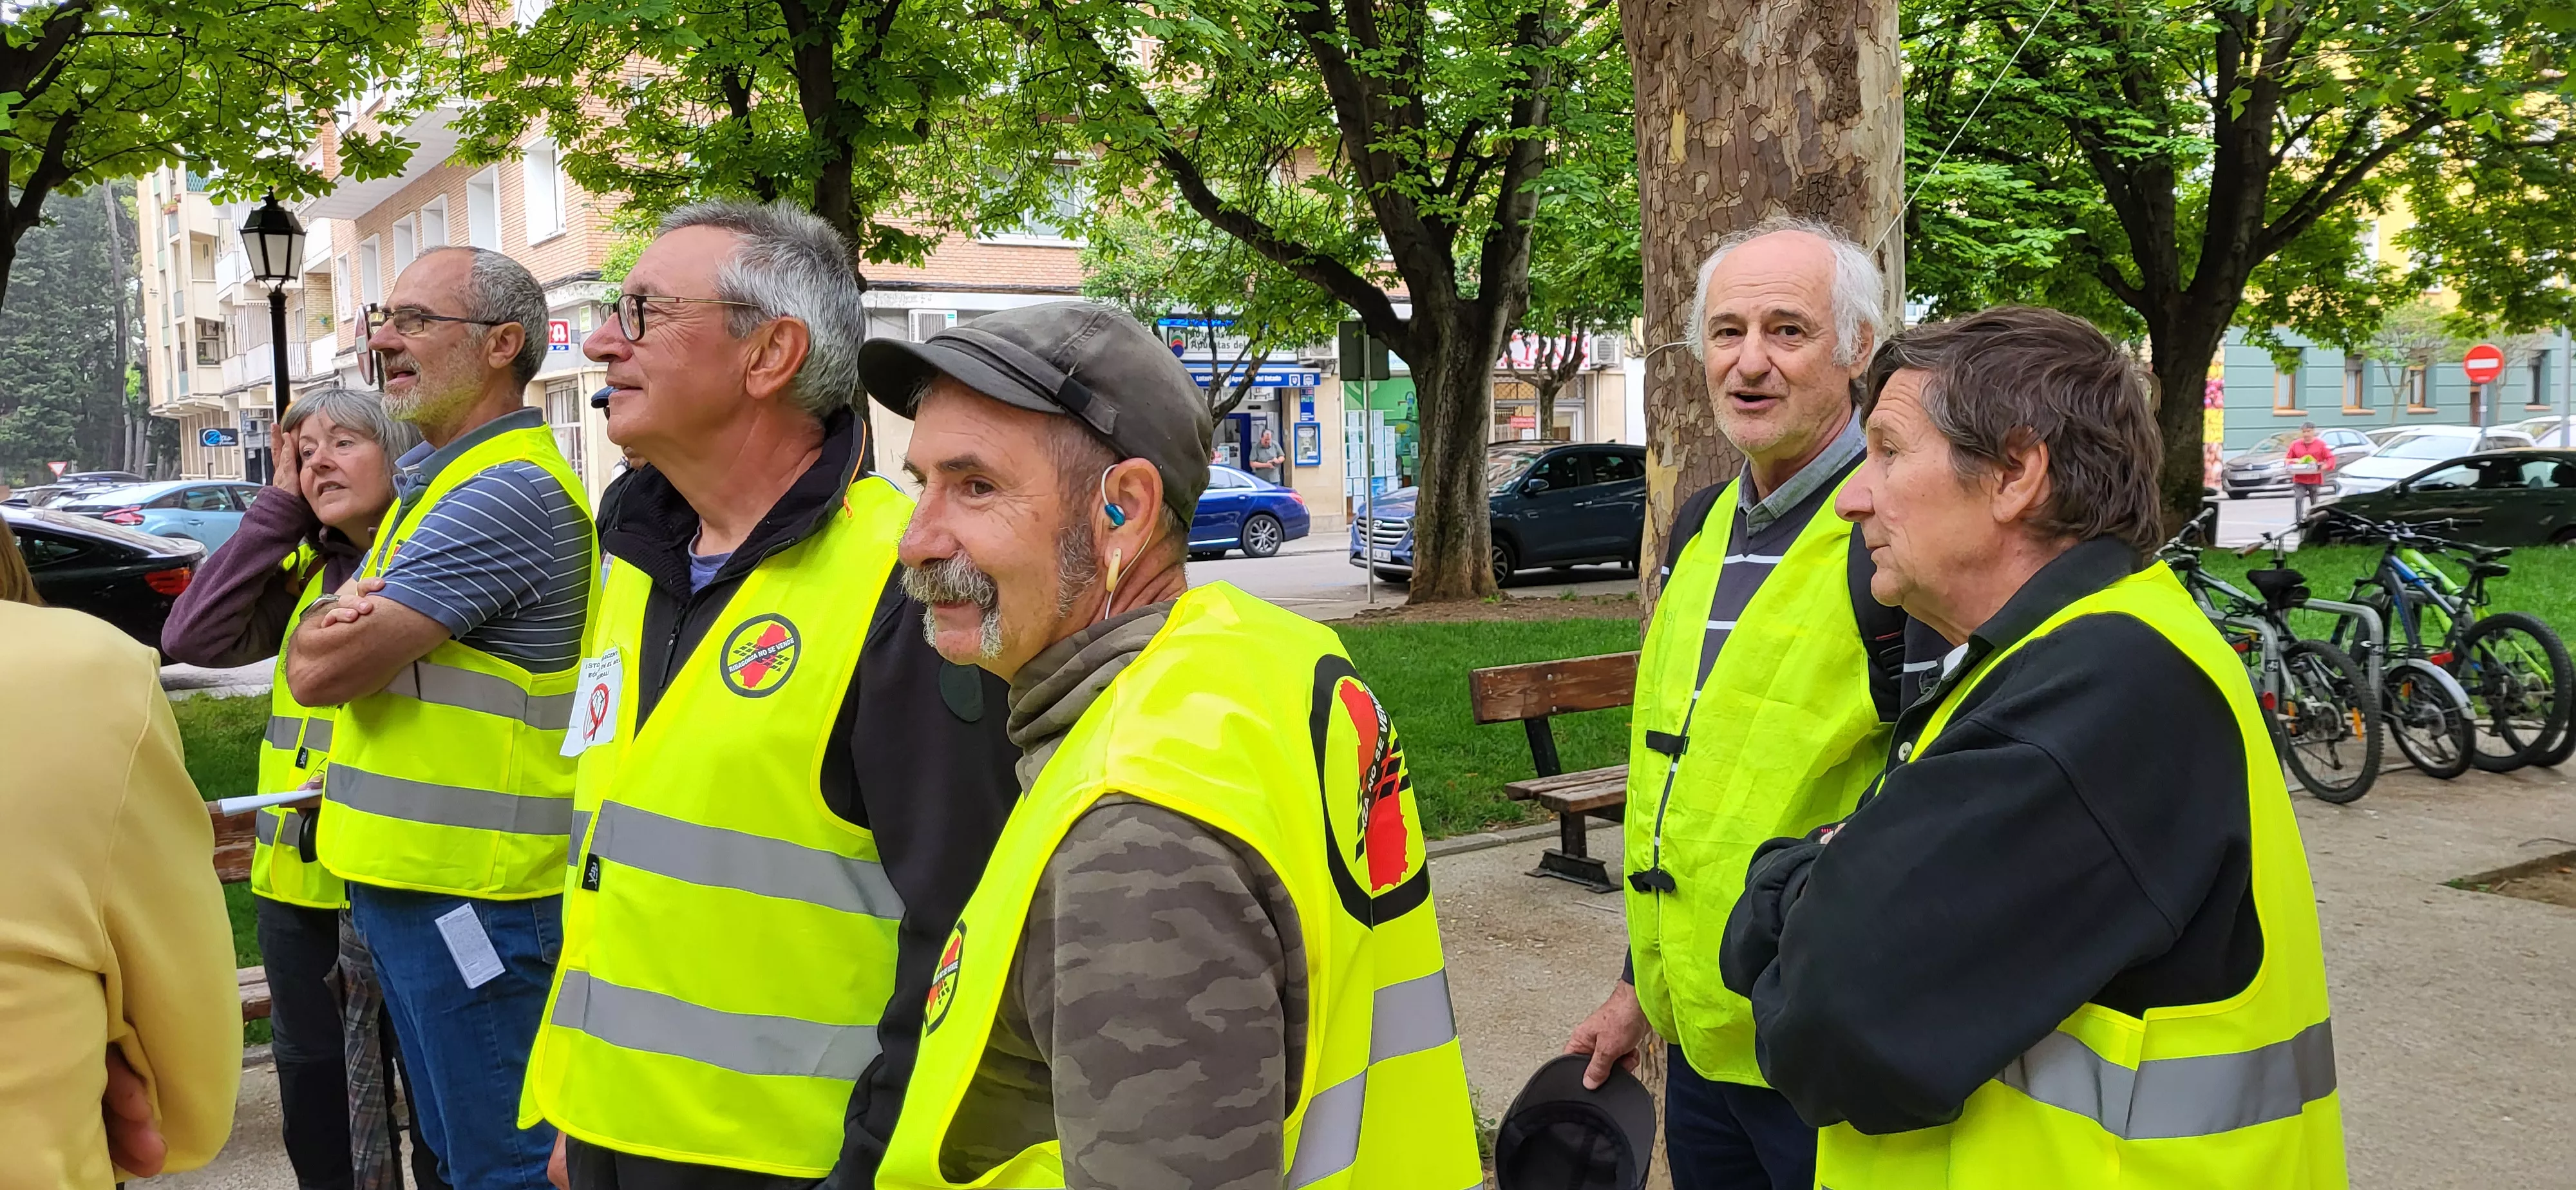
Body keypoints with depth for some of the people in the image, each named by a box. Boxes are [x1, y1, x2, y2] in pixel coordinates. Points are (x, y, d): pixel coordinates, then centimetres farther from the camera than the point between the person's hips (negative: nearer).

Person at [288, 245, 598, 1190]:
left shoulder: (510, 492, -20)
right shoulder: (424, 476, 15)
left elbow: (321, 668, -21)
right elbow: (312, 650, 17)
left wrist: (330, 623, 2)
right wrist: (350, 612, -6)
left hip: (474, 895, -10)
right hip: (400, 879, 10)